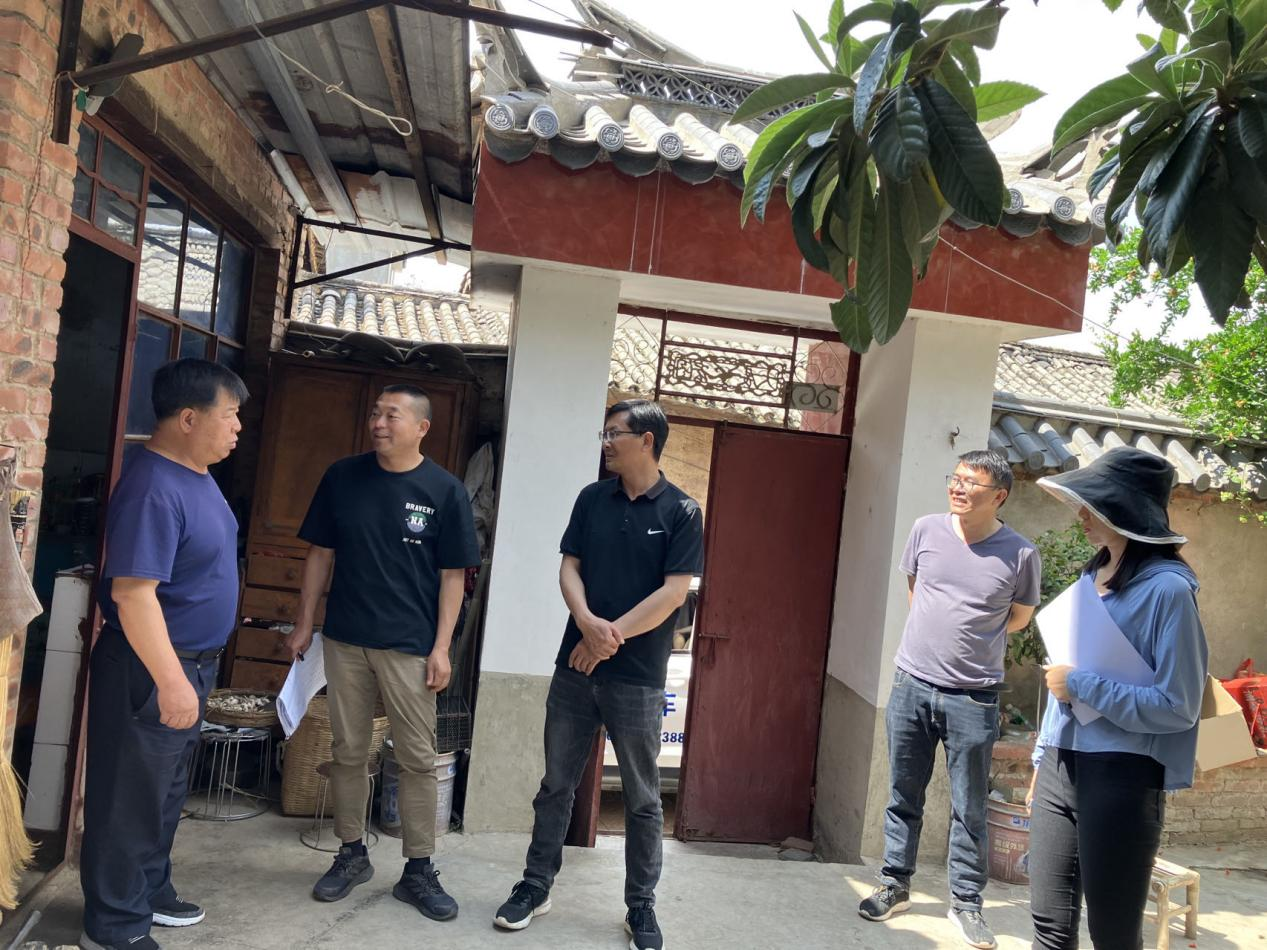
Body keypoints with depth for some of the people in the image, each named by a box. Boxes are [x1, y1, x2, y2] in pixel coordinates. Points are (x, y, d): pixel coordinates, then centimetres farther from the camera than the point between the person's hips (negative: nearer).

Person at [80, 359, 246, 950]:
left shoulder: (195, 473, 6)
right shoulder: (154, 488, -25)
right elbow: (133, 592, -29)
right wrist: (170, 681, -30)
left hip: (190, 659, 10)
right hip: (150, 669, -10)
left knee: (167, 790, 21)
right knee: (131, 796, 5)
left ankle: (150, 893, 37)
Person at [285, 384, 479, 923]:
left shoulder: (444, 491, -4)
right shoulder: (342, 477, 3)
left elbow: (453, 575, -3)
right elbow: (320, 555, 9)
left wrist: (441, 647, -8)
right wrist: (303, 625, 6)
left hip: (409, 646, -2)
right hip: (344, 640, 3)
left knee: (417, 760, 3)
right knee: (348, 752, 12)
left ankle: (418, 870, 16)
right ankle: (351, 855, 29)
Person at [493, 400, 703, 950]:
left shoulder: (681, 512, -6)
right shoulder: (591, 498, 6)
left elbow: (673, 592, -11)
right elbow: (569, 569, 3)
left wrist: (612, 637, -14)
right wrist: (588, 624, -16)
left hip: (638, 677, -3)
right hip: (574, 666, 4)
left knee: (642, 797, 8)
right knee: (556, 784, 12)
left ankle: (641, 905, 23)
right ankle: (536, 886, 28)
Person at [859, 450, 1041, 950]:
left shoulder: (1019, 554, -9)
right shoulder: (927, 529, -2)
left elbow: (1019, 618, 8)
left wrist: (970, 635, 9)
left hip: (973, 698, -2)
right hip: (912, 684, 3)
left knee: (969, 809, 8)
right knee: (903, 796, 14)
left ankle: (966, 902, 25)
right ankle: (895, 886, 29)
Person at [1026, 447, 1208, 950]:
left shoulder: (1167, 588, -13)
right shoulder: (1092, 577, 11)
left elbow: (1178, 706, -16)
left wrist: (1083, 685, -15)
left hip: (1121, 778, -7)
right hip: (1061, 770, 7)